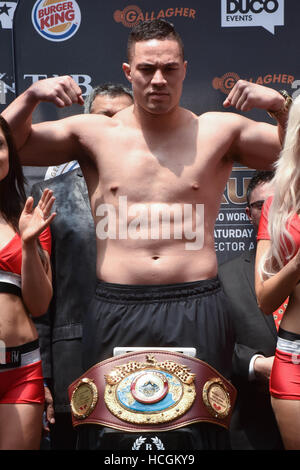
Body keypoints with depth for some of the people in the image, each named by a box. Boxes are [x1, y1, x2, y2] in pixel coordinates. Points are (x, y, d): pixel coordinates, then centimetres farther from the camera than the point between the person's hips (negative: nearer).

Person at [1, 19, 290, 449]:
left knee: (202, 432, 11)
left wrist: (280, 105, -9)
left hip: (197, 307, 0)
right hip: (115, 311, 1)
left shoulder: (220, 131, 5)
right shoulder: (94, 134, 5)